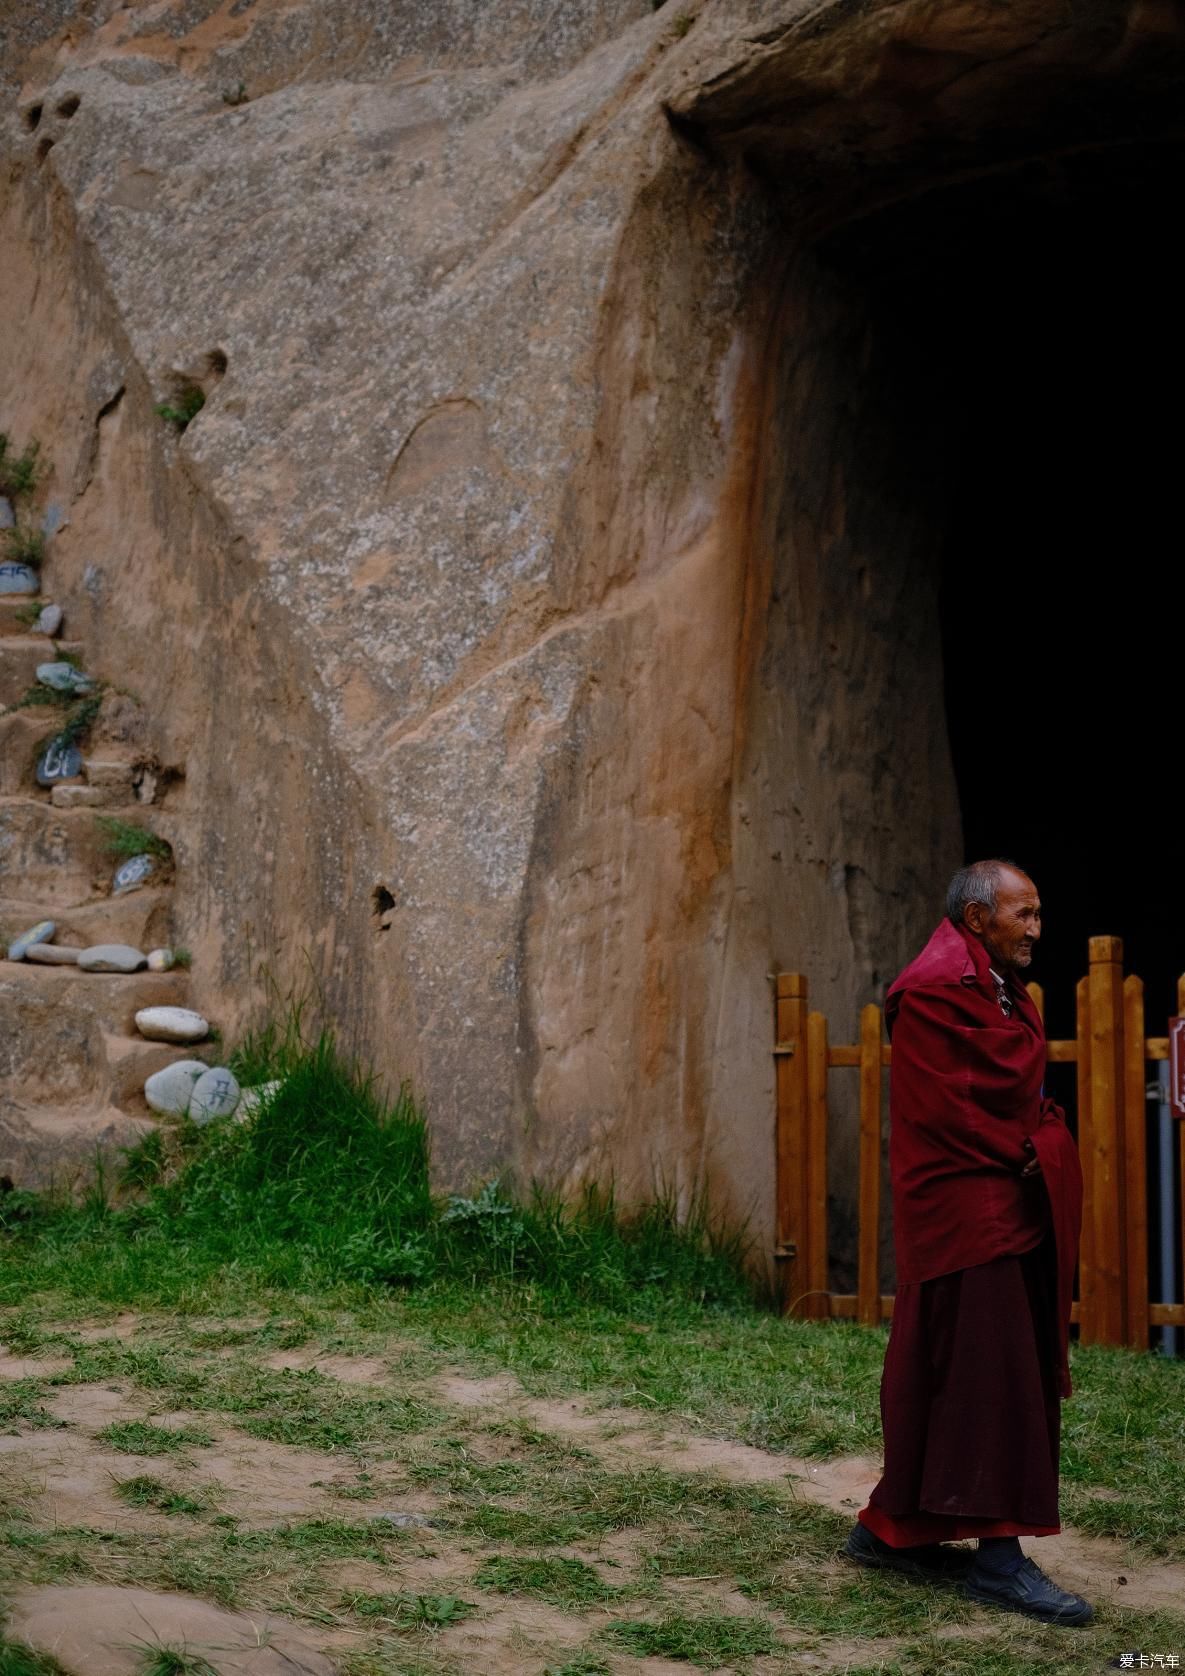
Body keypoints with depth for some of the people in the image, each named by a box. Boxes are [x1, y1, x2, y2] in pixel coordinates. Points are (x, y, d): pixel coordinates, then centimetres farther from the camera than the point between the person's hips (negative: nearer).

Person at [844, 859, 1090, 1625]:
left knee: (941, 1376, 12)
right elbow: (945, 1106, -19)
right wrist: (1022, 1153, -12)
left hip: (1012, 1203, 10)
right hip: (967, 1208, -10)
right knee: (991, 1375, -9)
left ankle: (895, 1527, 21)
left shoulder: (1004, 989, 18)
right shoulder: (935, 988, -13)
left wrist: (1044, 1147, 5)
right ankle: (998, 1552, -5)